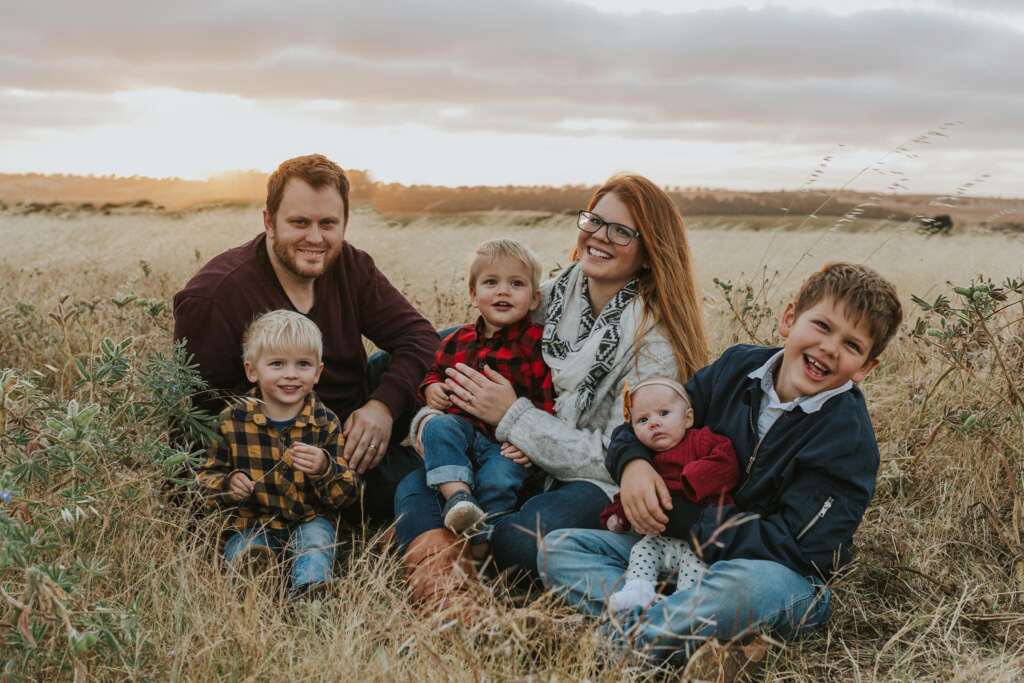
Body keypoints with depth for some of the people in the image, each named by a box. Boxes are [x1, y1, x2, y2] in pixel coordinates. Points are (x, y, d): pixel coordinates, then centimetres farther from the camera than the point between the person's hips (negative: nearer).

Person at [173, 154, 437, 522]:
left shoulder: (351, 267, -2)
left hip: (359, 424, 6)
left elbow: (418, 335, -5)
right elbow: (199, 412, -17)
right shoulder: (210, 297, -19)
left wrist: (384, 404, -23)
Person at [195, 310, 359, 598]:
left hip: (308, 521, 0)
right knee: (244, 553, -28)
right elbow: (207, 477, 5)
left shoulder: (327, 423, -2)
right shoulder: (232, 421, -2)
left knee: (317, 536, -29)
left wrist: (325, 469, -28)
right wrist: (229, 484, -19)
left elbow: (346, 493, -5)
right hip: (253, 523, 1)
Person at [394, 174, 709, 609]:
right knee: (415, 486, -16)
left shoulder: (655, 340, -12)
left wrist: (512, 415, -16)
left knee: (520, 539, -34)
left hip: (595, 486, -5)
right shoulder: (553, 297, 4)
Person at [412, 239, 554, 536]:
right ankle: (457, 497, -39)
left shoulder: (538, 344, -2)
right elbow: (436, 372, 27)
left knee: (499, 479, -32)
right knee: (437, 426, -29)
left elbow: (548, 401, -5)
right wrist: (431, 388, 3)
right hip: (462, 425, 4)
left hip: (509, 444, -4)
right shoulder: (459, 340, 12)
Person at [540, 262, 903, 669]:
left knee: (743, 582, -44)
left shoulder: (848, 437, -16)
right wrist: (632, 461, -15)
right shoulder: (739, 367, 0)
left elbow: (800, 546, -22)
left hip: (785, 574, -6)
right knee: (558, 548, -9)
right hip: (685, 549, 6)